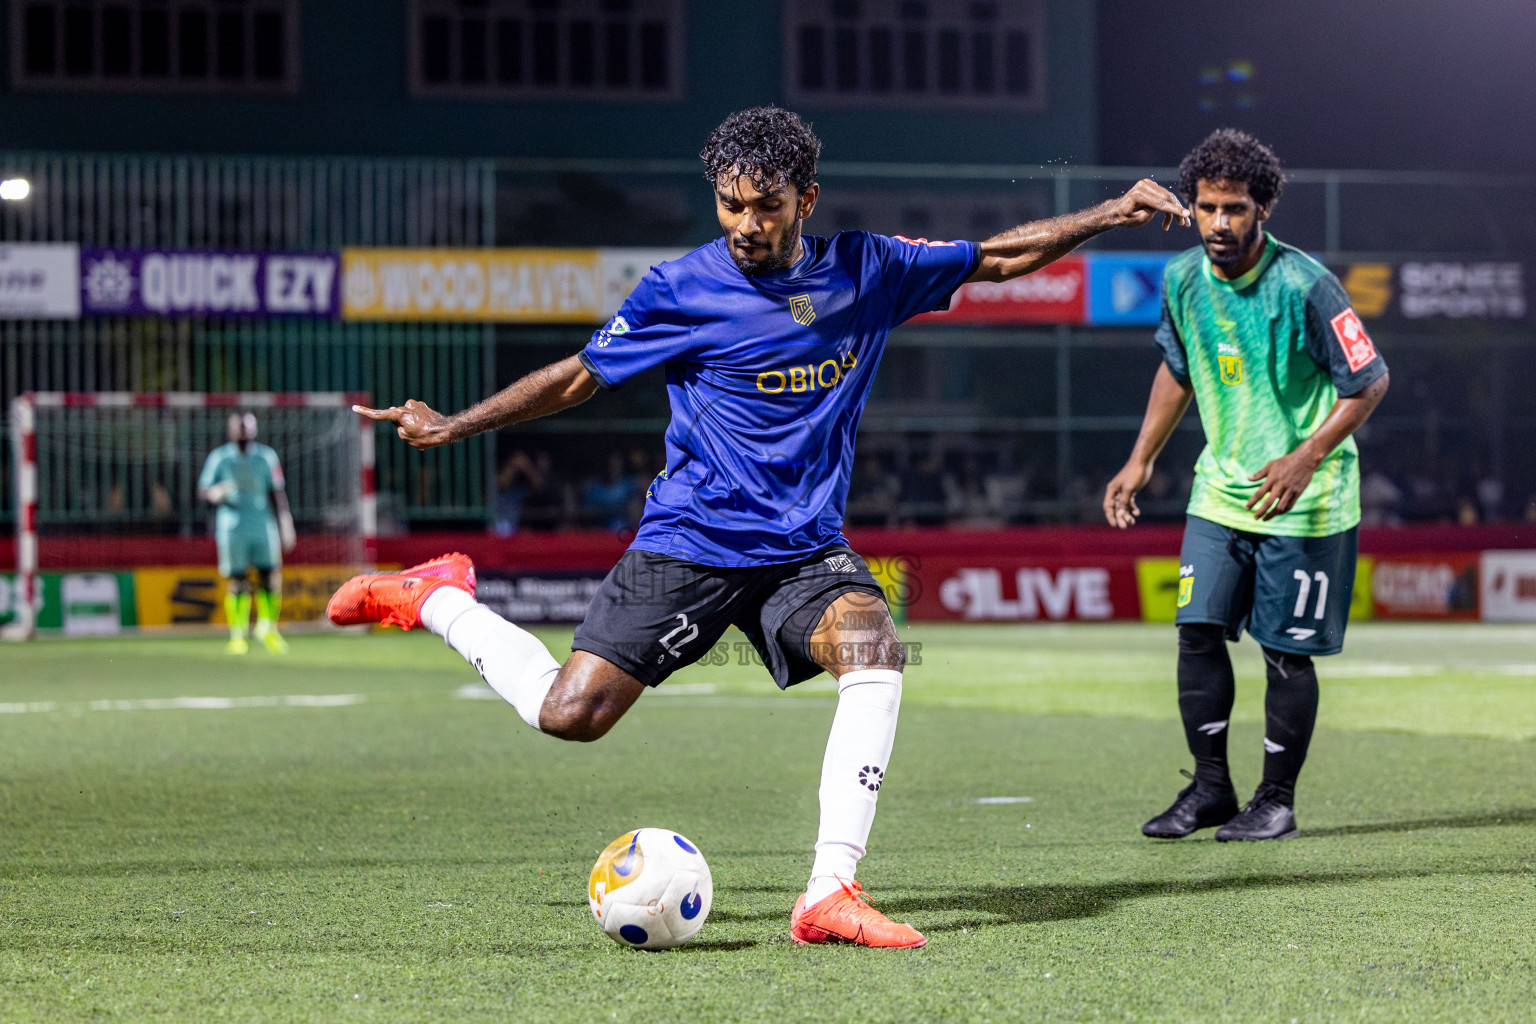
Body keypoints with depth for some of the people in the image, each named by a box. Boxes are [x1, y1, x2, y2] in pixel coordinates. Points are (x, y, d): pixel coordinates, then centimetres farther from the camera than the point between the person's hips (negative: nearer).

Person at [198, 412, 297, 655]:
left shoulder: (266, 456, 8)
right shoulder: (219, 457, 4)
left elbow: (277, 493, 10)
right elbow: (203, 490, 6)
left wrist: (285, 524, 3)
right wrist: (215, 493, -17)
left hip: (264, 526, 1)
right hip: (232, 527, -1)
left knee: (270, 578, -4)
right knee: (236, 582, -3)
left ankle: (268, 628, 14)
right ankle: (238, 634, 6)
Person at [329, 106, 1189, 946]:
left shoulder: (865, 271, 1)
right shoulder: (681, 291, -7)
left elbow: (997, 258, 13)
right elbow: (579, 376, 5)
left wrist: (1110, 215, 5)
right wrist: (453, 428, 1)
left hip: (807, 547, 3)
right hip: (691, 543, -3)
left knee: (875, 651, -28)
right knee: (570, 715, -10)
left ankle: (830, 894, -28)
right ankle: (436, 599, 18)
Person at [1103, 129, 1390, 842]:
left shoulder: (1303, 286, -20)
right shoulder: (1183, 278, -2)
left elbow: (1370, 380, -14)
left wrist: (1308, 458, -23)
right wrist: (1140, 461, 13)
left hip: (1302, 500, -5)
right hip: (1221, 489, 5)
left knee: (1286, 650, -1)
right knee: (1198, 630, -1)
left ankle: (1277, 801, 11)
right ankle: (1209, 787, 12)